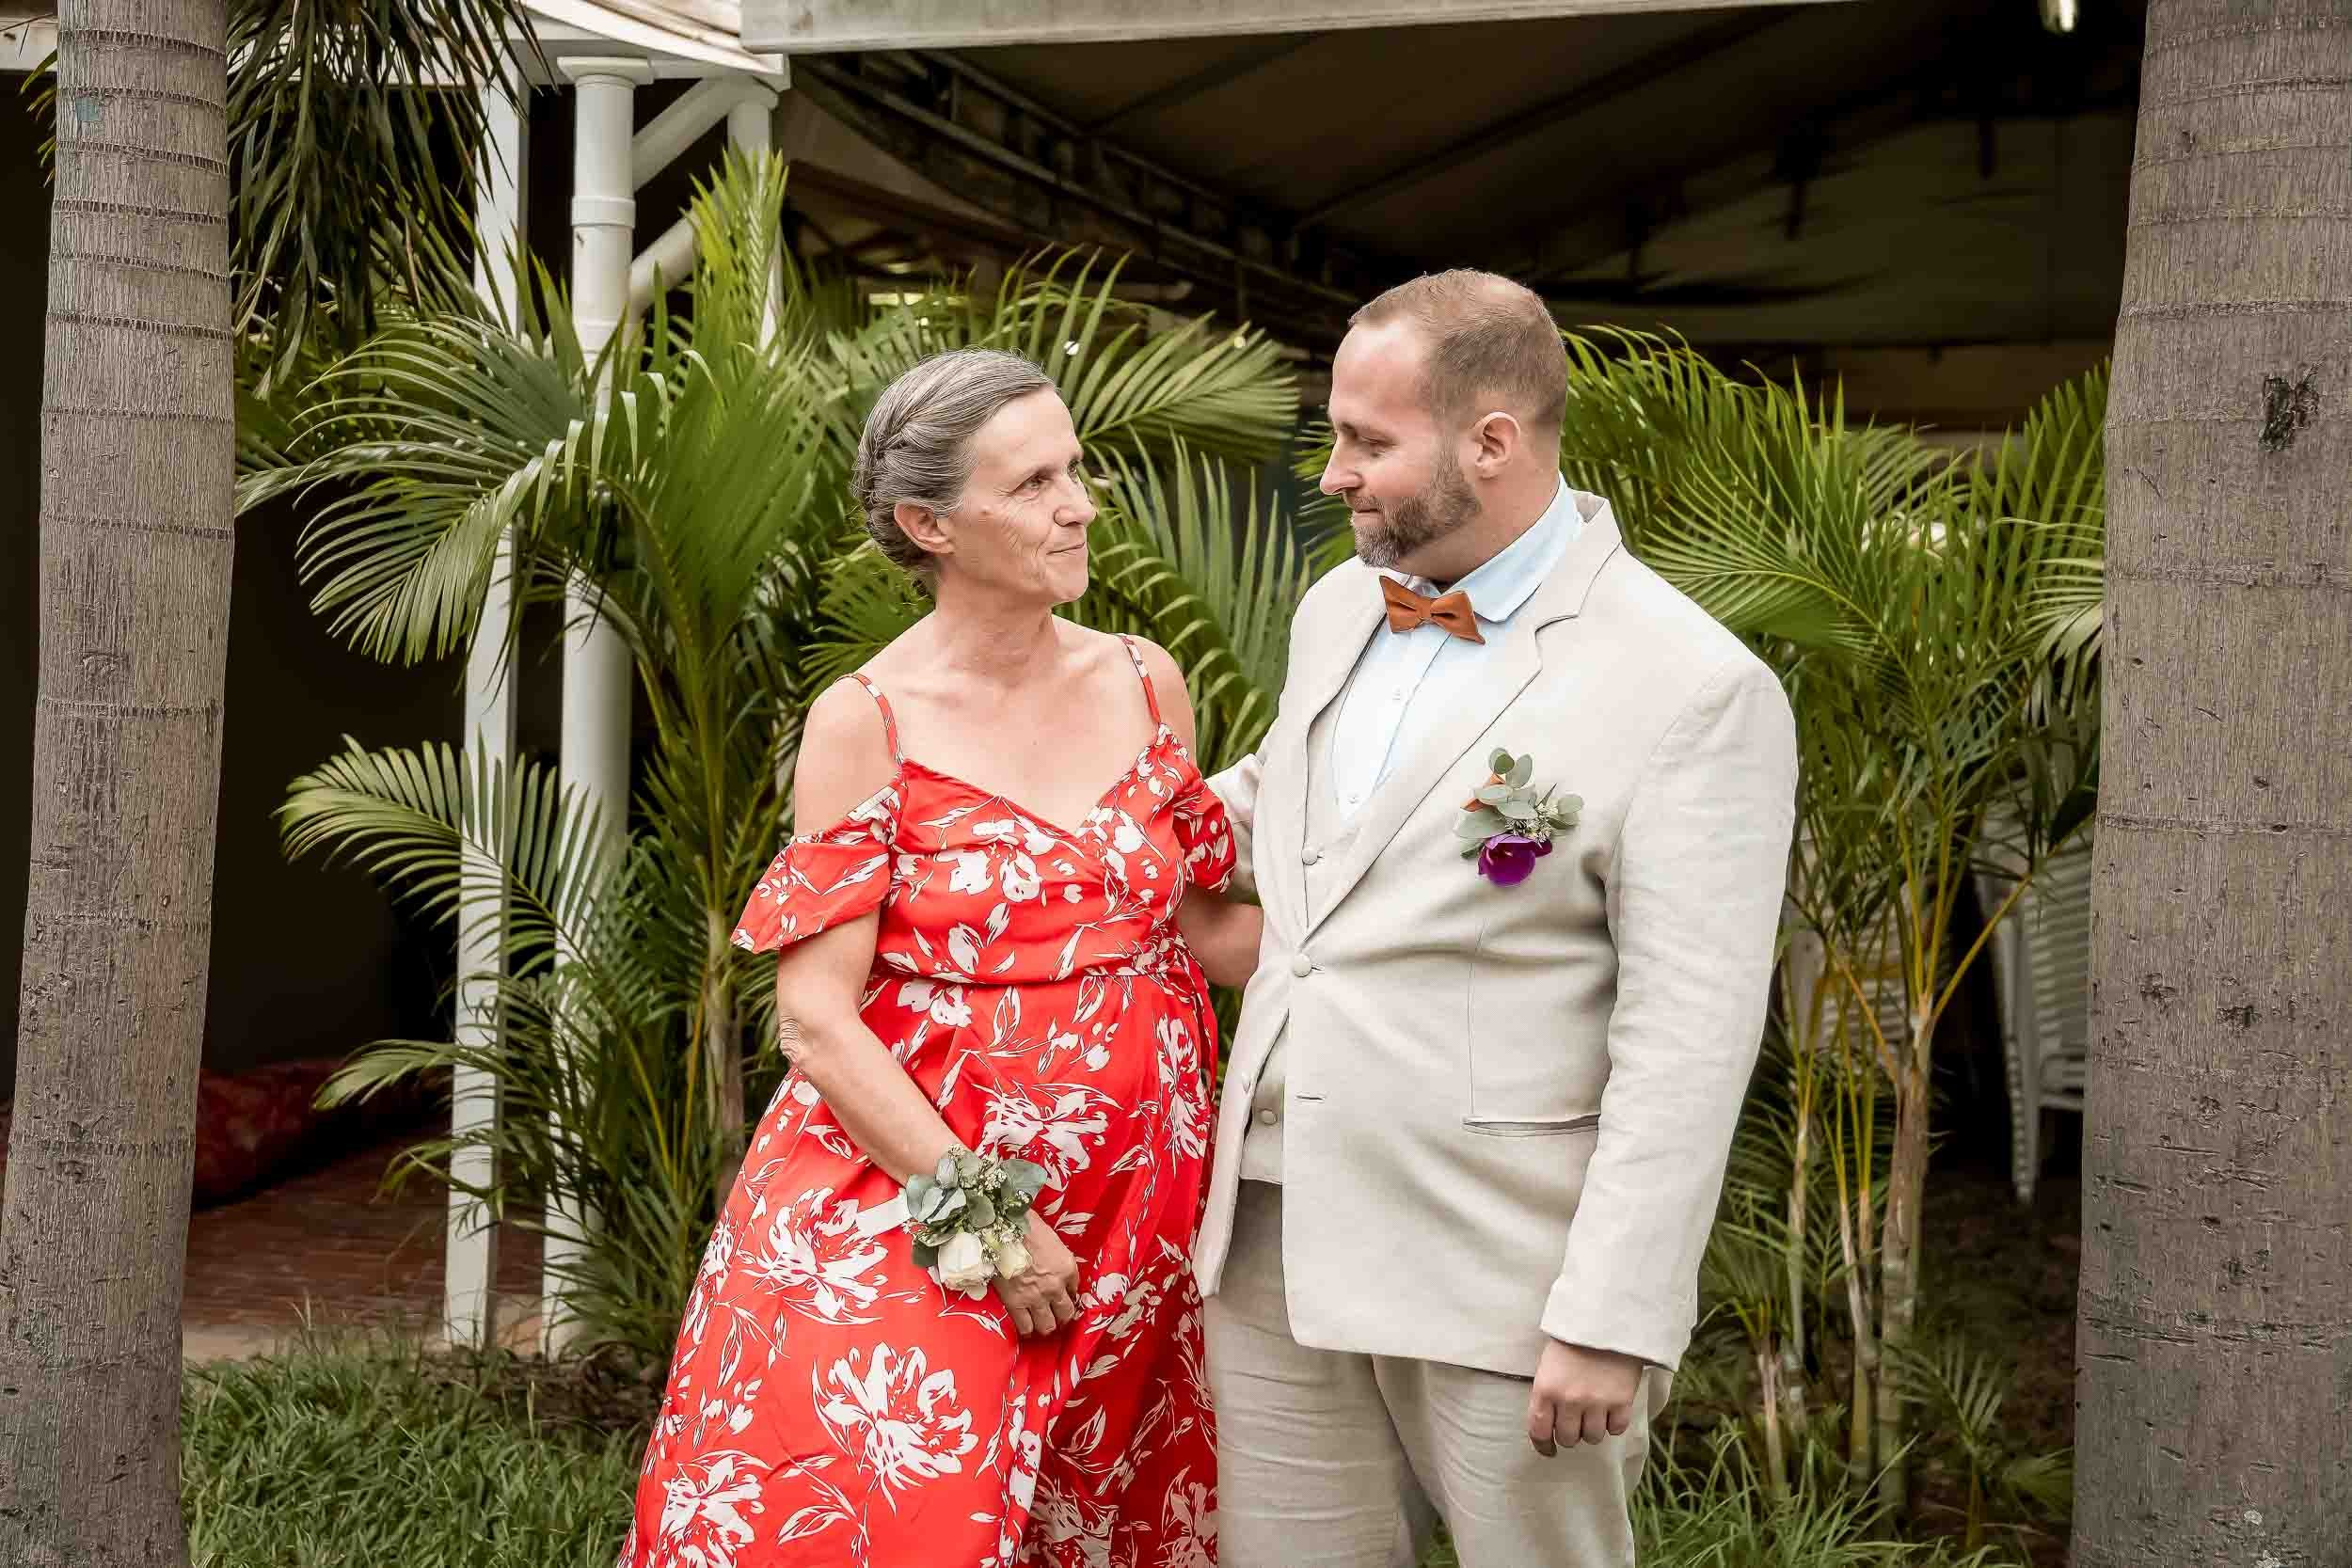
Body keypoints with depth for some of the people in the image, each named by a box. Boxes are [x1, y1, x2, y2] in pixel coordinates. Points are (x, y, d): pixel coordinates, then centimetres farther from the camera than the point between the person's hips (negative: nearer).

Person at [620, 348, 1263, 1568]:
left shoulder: (1144, 685, 4)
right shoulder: (867, 722, -8)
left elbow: (1190, 934, 11)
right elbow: (817, 1020, -10)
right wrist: (984, 1223, -14)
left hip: (1118, 1231, 4)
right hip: (901, 1216, -4)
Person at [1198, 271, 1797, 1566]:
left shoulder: (1695, 692, -13)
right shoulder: (1338, 609, 9)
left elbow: (1688, 1047, -16)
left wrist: (1612, 1317, -18)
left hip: (1497, 1277, -6)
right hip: (1272, 1229, 6)